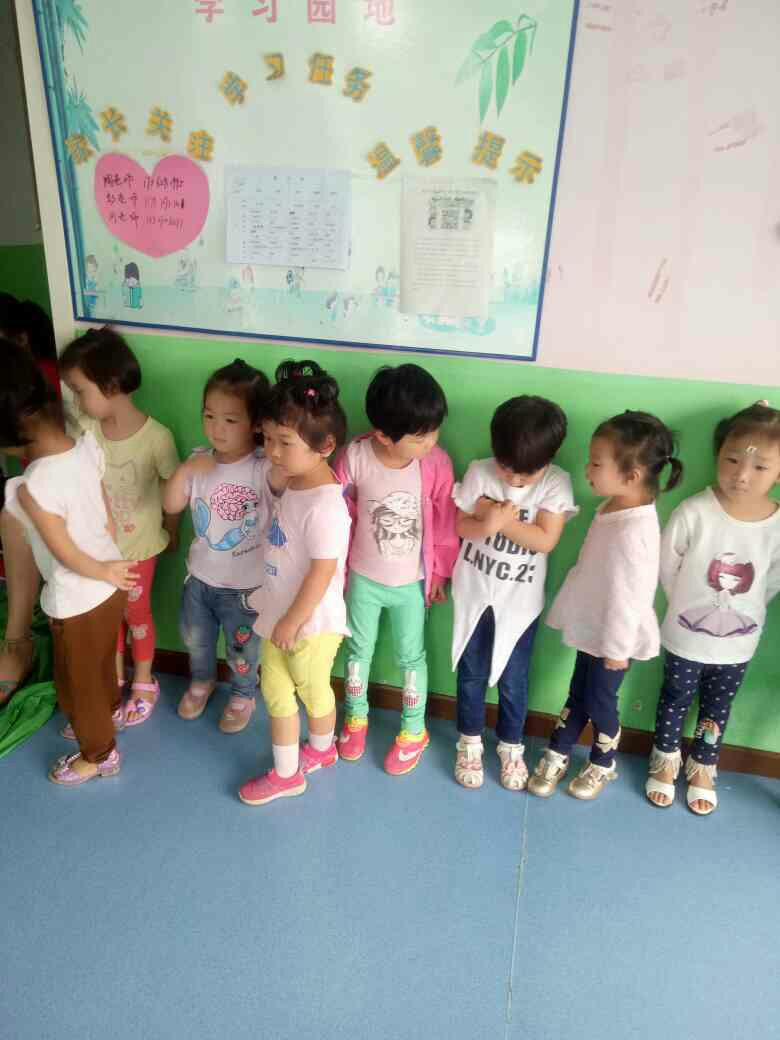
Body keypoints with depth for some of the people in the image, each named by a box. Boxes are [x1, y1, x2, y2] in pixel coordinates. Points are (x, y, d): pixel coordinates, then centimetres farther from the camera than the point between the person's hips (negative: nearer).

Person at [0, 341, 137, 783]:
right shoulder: (88, 445, -12)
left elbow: (66, 555, -20)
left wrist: (106, 572, -4)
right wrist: (109, 567, 11)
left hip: (78, 599, -7)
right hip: (110, 585, 7)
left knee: (78, 681, 19)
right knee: (101, 660, 33)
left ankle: (99, 754, 41)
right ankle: (110, 709, 58)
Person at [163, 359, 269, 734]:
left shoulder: (264, 467, -23)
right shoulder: (199, 460, -8)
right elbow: (171, 506, -8)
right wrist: (185, 470, -22)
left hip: (244, 584, -4)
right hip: (200, 576, 5)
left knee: (242, 650, 19)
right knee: (195, 639, 28)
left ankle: (242, 696, 48)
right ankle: (202, 680, 58)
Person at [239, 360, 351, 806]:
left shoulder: (324, 506, -32)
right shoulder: (288, 477, -6)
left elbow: (322, 574, -26)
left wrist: (292, 621, -17)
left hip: (311, 620, -8)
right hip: (279, 610, 8)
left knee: (312, 689, 19)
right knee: (275, 691, 18)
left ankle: (321, 749, 50)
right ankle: (285, 773, 36)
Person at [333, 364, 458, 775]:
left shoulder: (437, 463, -22)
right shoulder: (355, 457, -22)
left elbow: (445, 522, -8)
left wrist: (439, 572, 0)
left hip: (412, 583, -1)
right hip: (363, 577, 1)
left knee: (411, 656, 16)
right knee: (358, 649, 21)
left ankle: (413, 730, 39)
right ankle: (356, 717, 47)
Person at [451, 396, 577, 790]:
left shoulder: (556, 483, -14)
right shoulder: (479, 472, -11)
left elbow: (546, 540, -20)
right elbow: (460, 524, -8)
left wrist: (501, 521, -26)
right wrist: (486, 523, -28)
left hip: (520, 600, -1)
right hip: (474, 592, 1)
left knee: (513, 681, 13)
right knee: (471, 674, 15)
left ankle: (511, 746, 37)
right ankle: (469, 743, 36)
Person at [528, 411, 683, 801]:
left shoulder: (633, 530, -33)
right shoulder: (613, 506, -4)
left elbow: (631, 595, -26)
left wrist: (618, 647, -16)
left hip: (613, 636, -7)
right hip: (592, 627, 7)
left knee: (598, 702, 14)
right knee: (577, 695, 22)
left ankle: (603, 764, 40)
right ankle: (556, 755, 40)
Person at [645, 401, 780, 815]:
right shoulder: (693, 512, -24)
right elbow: (667, 568, -10)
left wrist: (739, 611, 5)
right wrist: (688, 607, -1)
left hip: (737, 643, 2)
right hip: (685, 637, -2)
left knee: (717, 710, 23)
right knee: (674, 702, 20)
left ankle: (702, 769, 47)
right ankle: (665, 762, 45)